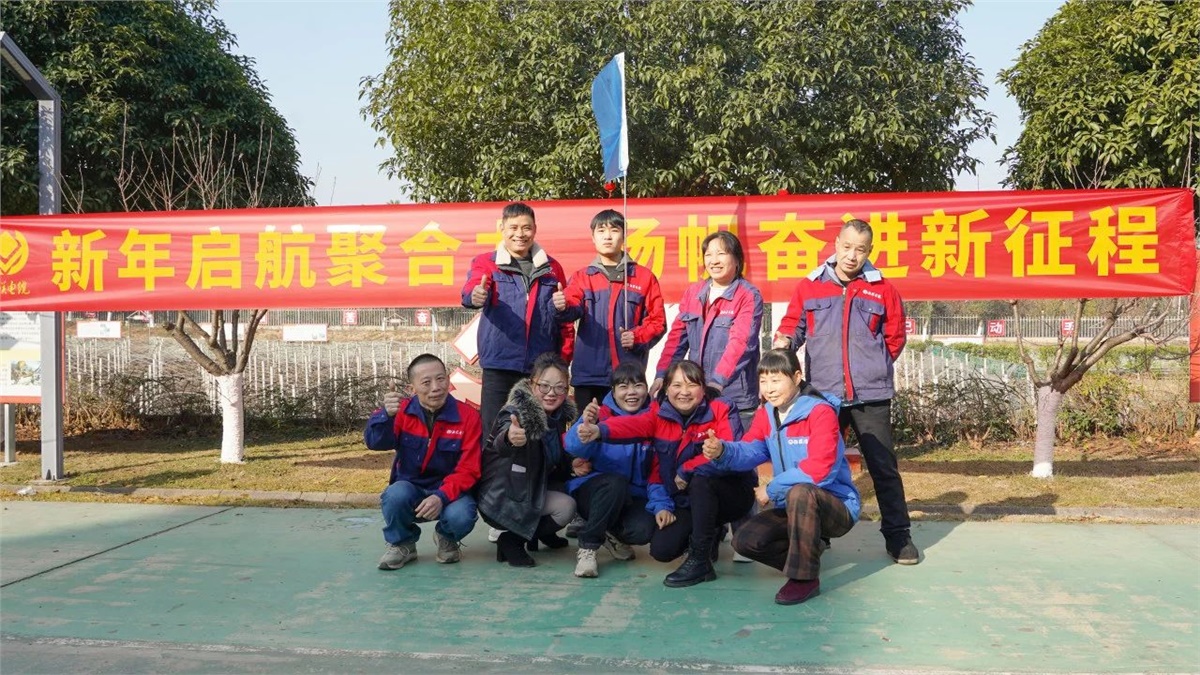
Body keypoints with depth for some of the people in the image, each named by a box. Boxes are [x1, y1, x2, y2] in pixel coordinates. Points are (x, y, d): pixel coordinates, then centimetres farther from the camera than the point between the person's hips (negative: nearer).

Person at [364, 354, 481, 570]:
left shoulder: (467, 416, -11)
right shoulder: (403, 411, -6)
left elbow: (468, 470, -13)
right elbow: (375, 443, -24)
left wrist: (442, 497, -30)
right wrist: (386, 415, -45)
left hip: (450, 491, -1)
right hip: (410, 489, 1)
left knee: (461, 517, -33)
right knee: (396, 495, -33)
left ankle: (447, 540, 7)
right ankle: (402, 544, -1)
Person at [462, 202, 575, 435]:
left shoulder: (551, 268, 11)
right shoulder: (486, 263, 4)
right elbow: (471, 289, -17)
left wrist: (564, 357, 2)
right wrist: (476, 296, -41)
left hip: (542, 367, 2)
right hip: (499, 365, -2)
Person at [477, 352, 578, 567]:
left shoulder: (560, 415, -2)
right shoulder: (517, 413, -24)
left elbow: (555, 462, 12)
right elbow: (500, 444, -47)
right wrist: (510, 438, -70)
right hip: (501, 499, -8)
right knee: (566, 507, -20)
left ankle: (540, 531, 18)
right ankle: (511, 541, -6)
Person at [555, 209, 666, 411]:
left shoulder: (644, 277, 8)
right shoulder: (581, 277, 11)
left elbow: (657, 321, 5)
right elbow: (573, 308, -8)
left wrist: (637, 337, -13)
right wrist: (564, 307, -31)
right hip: (587, 373, 1)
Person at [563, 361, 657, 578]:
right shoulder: (600, 414, -9)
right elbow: (575, 448, -25)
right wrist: (586, 425, -46)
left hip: (632, 496, 2)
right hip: (591, 491, -2)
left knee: (643, 530, -28)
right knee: (616, 482, -35)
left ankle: (612, 534, 10)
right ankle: (587, 547, -17)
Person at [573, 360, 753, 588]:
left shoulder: (721, 410, -13)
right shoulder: (660, 413, -2)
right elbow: (632, 425, -22)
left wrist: (687, 471, -23)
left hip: (732, 493, -4)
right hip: (685, 502, 5)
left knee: (701, 479, -36)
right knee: (661, 549, -16)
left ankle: (700, 561, -24)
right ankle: (706, 536, 19)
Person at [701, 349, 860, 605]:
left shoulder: (820, 411, -19)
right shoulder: (766, 414, 5)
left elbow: (819, 469, -28)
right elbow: (750, 451, -10)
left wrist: (771, 489, -20)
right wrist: (722, 452, -32)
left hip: (835, 506, -7)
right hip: (794, 506, 7)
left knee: (800, 493, -38)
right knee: (744, 540, -10)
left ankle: (805, 577, -22)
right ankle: (808, 550, 13)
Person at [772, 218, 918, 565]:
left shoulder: (882, 289, 5)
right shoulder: (809, 286, 5)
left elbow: (895, 337, 12)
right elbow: (793, 326, 8)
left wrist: (874, 366, 5)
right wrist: (785, 340, -13)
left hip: (871, 394, -1)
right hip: (823, 393, 1)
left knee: (883, 466, 4)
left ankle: (898, 535, 15)